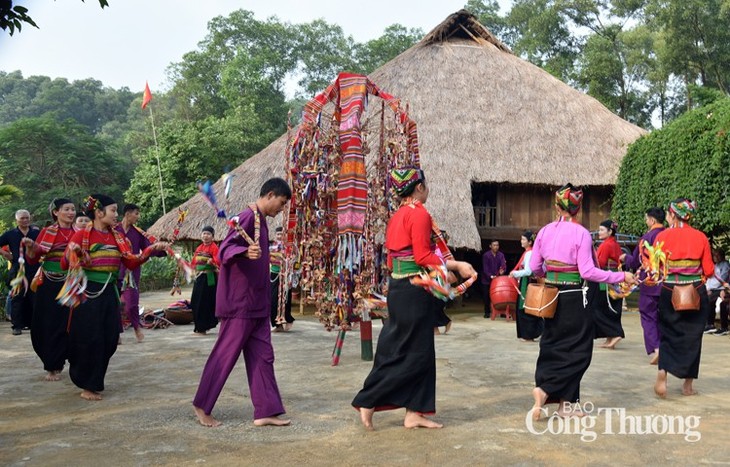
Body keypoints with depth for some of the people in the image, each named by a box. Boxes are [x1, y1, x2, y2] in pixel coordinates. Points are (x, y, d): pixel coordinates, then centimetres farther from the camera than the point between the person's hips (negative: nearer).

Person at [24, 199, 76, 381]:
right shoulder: (46, 232, 2)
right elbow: (33, 259, 1)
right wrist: (30, 247, -17)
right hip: (49, 285, 0)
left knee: (66, 325, 0)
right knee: (46, 324, 3)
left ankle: (55, 365, 13)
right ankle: (52, 365, 21)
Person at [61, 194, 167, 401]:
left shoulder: (117, 237, 9)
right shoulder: (82, 235, -8)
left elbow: (132, 262, 6)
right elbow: (64, 264, -8)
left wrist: (151, 249, -3)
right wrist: (73, 252, -28)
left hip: (109, 293, 6)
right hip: (88, 294, -6)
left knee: (109, 340, 7)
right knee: (89, 340, -2)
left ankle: (95, 382, 25)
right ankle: (88, 386, 13)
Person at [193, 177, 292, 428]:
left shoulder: (260, 220, 13)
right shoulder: (247, 217, -14)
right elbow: (225, 250, -24)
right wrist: (245, 252, -41)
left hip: (257, 304, 9)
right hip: (239, 303, -9)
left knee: (262, 356, 7)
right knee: (225, 355, 0)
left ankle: (266, 411, 11)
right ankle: (202, 406, 14)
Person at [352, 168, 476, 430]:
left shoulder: (397, 217, 14)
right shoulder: (419, 214, -12)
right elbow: (423, 256, -19)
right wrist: (456, 265, -12)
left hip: (398, 288, 9)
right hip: (414, 292, -9)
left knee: (420, 354, 12)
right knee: (410, 354, -1)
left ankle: (414, 413, 14)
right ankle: (367, 402, 1)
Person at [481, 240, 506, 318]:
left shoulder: (501, 255, 1)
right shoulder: (486, 255, -9)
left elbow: (503, 264, -12)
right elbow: (485, 268, -16)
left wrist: (502, 270, -35)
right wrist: (491, 276, -30)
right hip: (487, 279, -2)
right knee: (487, 296, 2)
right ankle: (487, 312, 13)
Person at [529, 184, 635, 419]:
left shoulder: (545, 231, 2)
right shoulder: (581, 233, -11)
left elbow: (534, 266, 5)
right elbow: (587, 271, -16)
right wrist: (621, 276, -9)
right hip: (574, 298, -5)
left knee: (553, 346, 14)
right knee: (577, 351, 6)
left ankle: (565, 403, 14)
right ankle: (546, 390, -7)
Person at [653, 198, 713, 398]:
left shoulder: (662, 237, -7)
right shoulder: (700, 237, -3)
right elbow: (709, 270, -1)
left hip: (669, 293, -1)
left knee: (668, 335, 12)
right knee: (692, 337, 12)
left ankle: (662, 372, -12)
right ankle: (688, 385, 17)